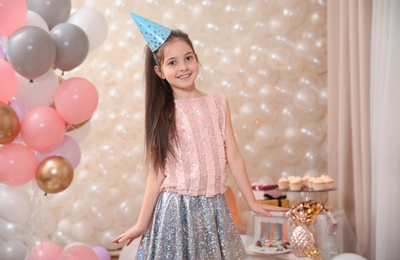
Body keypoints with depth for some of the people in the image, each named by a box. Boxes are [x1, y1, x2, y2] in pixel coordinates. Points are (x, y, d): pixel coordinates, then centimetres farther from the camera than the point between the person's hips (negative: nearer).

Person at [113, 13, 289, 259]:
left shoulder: (218, 103, 2)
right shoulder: (163, 114, -4)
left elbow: (233, 156, 5)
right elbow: (157, 172, -3)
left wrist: (252, 201, 6)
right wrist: (142, 224, -2)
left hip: (214, 207, 2)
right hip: (177, 209, -2)